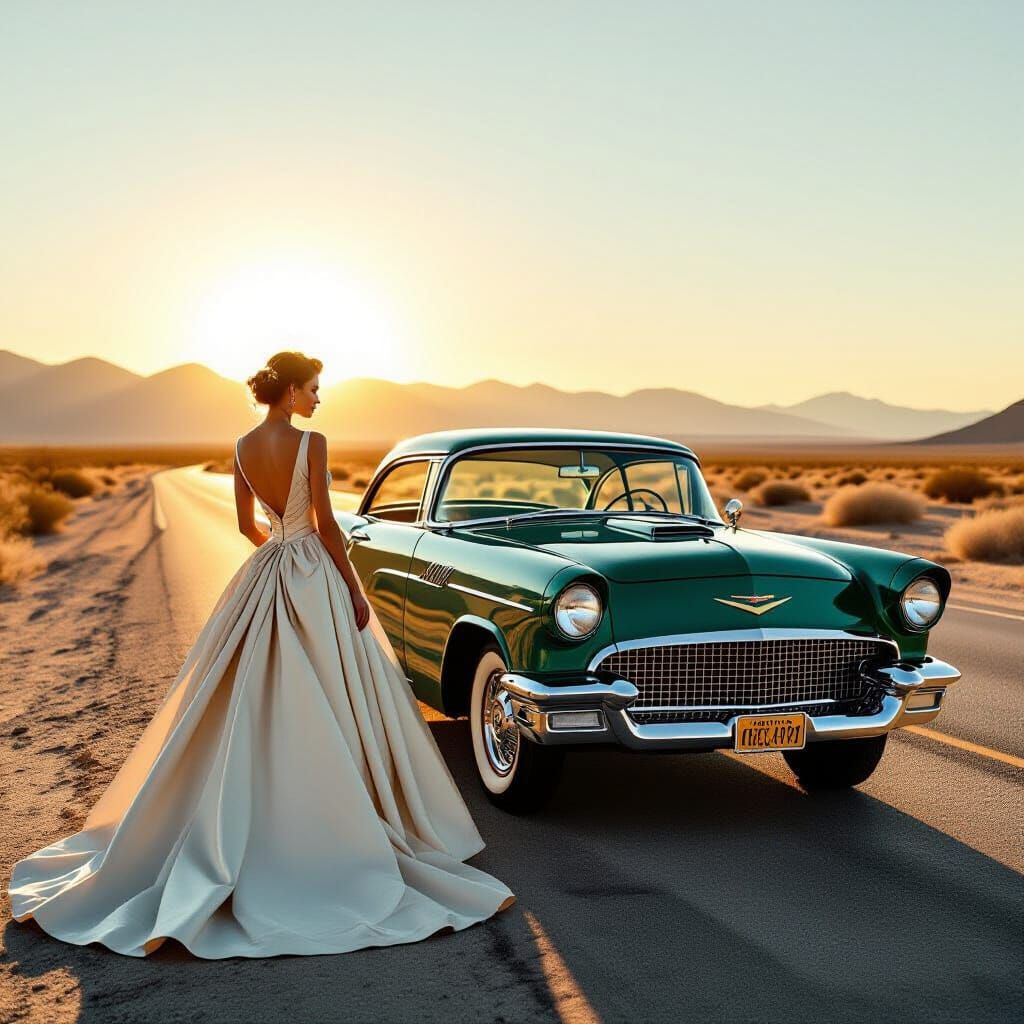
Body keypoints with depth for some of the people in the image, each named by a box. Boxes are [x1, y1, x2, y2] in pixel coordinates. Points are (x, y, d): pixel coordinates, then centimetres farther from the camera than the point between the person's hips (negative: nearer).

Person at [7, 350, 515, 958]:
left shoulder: (244, 447, 5)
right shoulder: (310, 443, -14)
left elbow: (247, 524, 13)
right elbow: (326, 525, -14)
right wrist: (355, 589, -7)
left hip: (265, 577, 6)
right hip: (315, 579, -6)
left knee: (258, 709, 12)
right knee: (328, 710, 3)